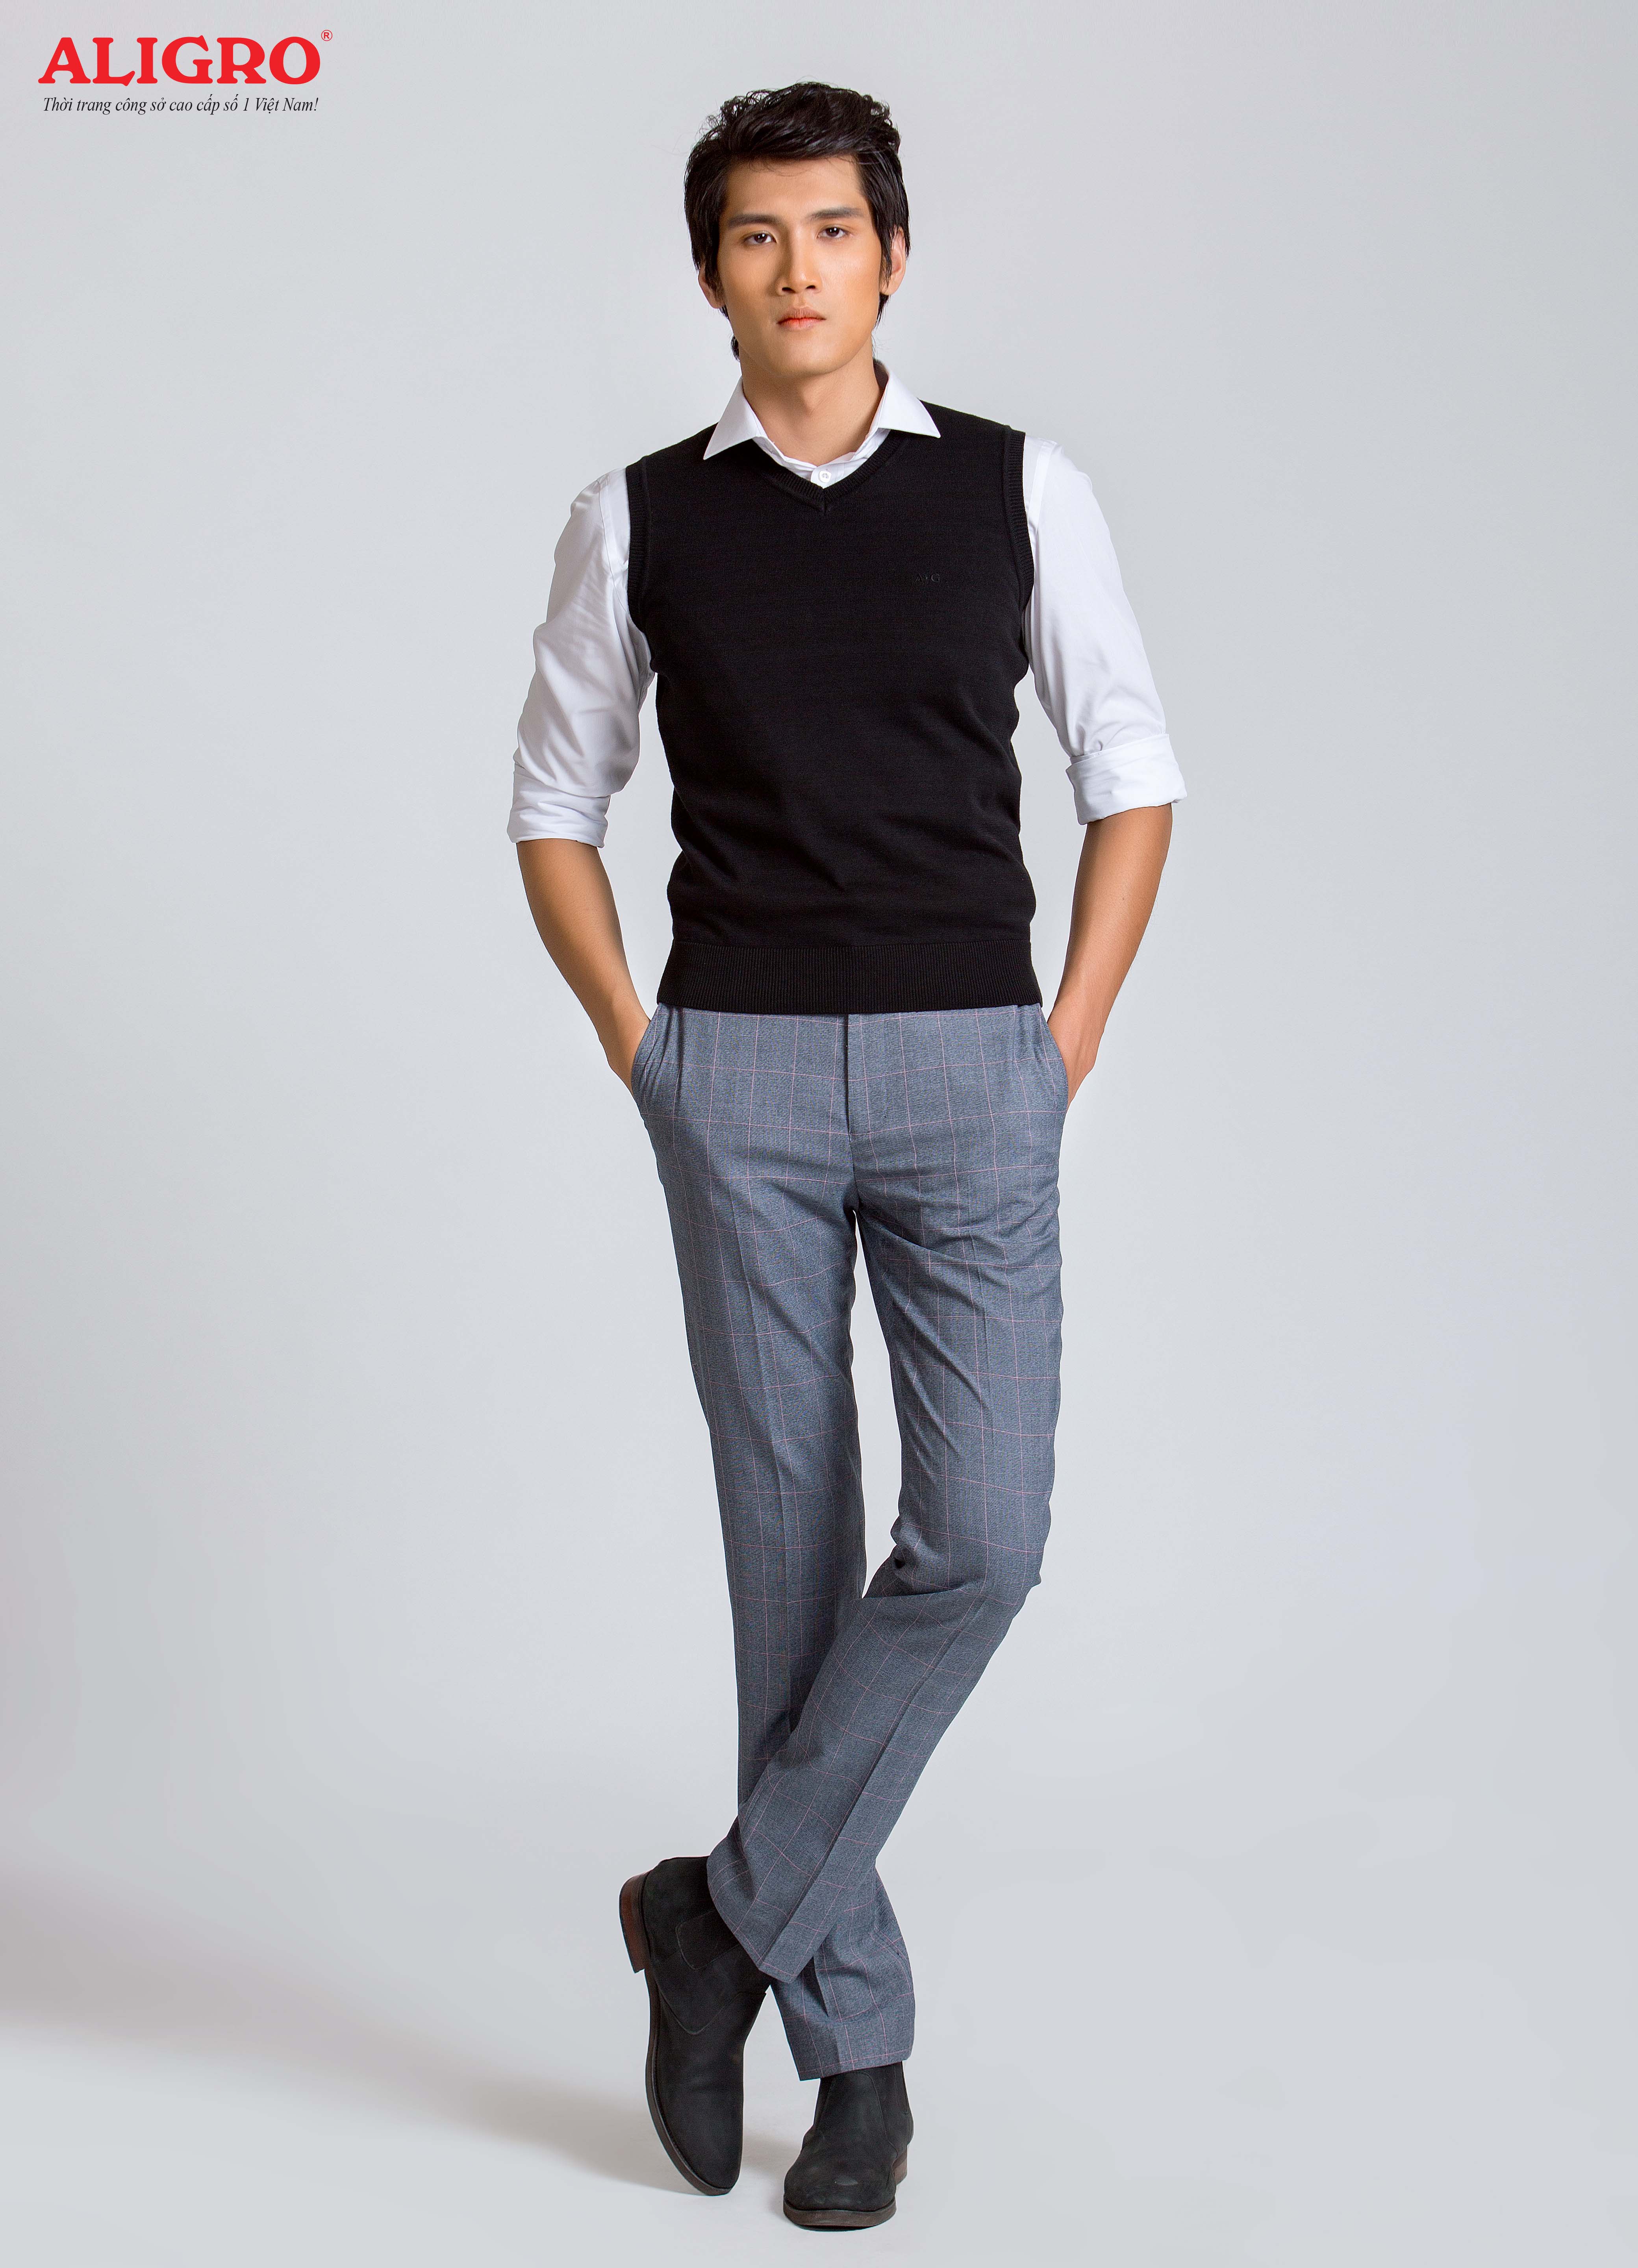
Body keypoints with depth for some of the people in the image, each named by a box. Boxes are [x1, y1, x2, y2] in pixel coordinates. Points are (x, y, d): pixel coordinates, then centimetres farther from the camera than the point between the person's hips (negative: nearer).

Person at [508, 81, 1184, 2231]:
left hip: (973, 1078, 0)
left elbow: (1132, 780, 9)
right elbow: (556, 809, 13)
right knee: (795, 1552, 4)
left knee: (981, 1535, -11)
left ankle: (732, 1912, 10)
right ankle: (857, 2042, 17)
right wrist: (641, 1047, 4)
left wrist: (1071, 1042, 1)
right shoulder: (639, 521, 5)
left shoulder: (1021, 492, 4)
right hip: (741, 1082, 0)